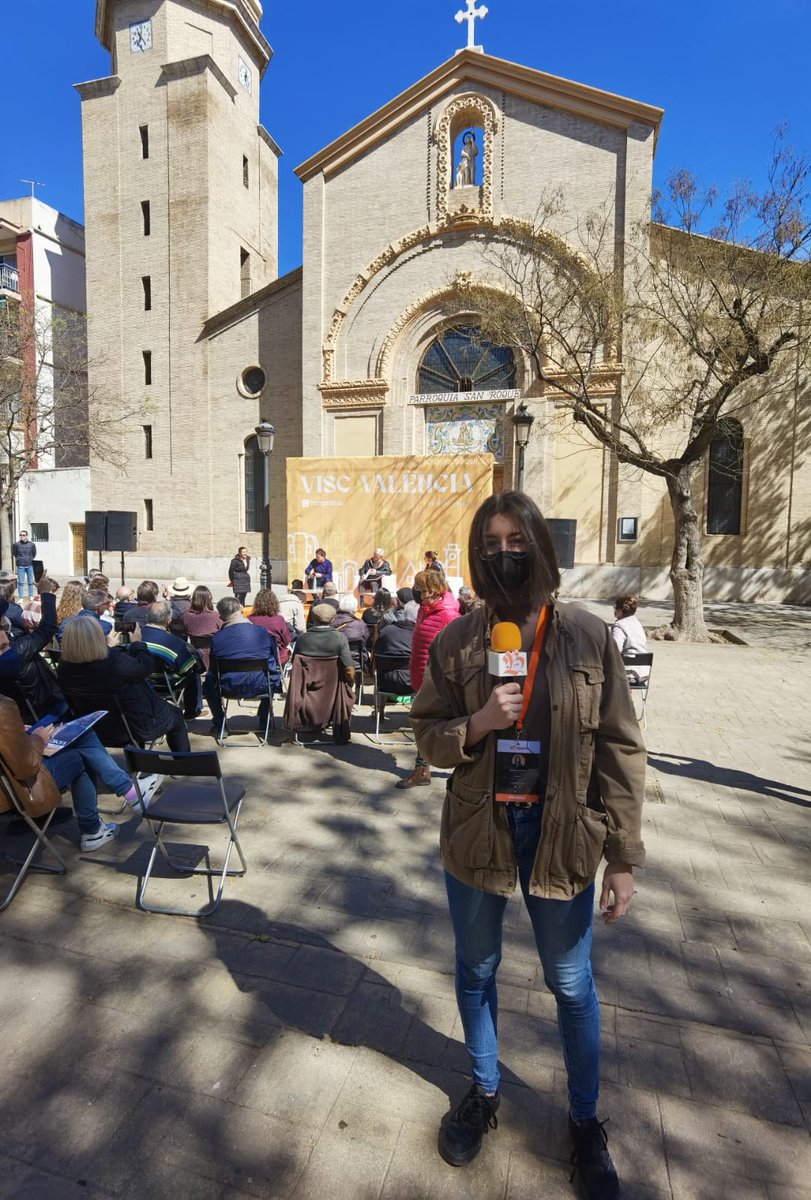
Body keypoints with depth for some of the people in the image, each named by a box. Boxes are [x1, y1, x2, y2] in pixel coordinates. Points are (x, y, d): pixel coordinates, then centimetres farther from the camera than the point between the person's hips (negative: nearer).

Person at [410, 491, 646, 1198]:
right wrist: (476, 725, -21)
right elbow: (428, 735, 0)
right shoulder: (455, 642, -6)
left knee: (572, 984, 17)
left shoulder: (587, 636, -9)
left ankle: (586, 1121, 45)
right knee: (476, 970, 21)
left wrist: (624, 856, -6)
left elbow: (619, 750, -6)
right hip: (478, 828, 2)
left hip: (561, 833, -1)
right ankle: (485, 1092, 50)